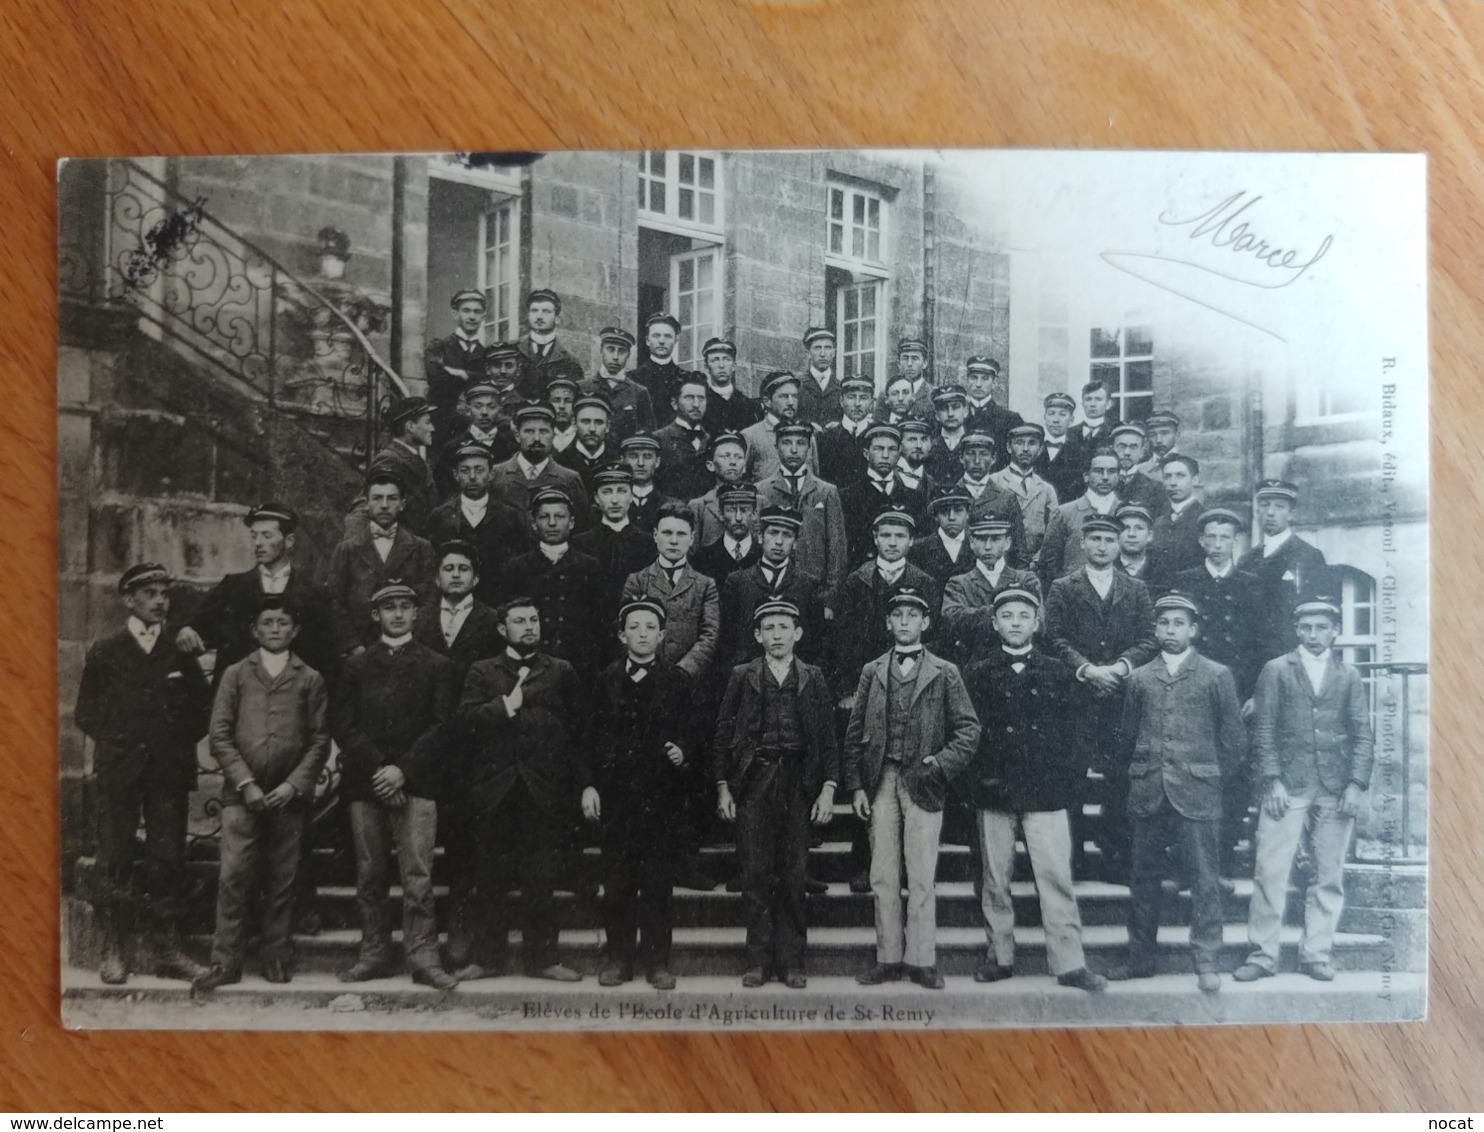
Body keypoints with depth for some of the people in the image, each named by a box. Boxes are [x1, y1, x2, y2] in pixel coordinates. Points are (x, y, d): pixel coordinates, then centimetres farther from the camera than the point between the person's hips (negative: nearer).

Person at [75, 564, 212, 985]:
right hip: (118, 771, -1)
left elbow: (203, 707, 12)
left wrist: (182, 743, 2)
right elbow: (87, 713, 10)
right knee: (114, 860, -1)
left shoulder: (181, 652, 9)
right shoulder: (104, 652, 8)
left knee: (168, 861, 1)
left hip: (169, 771, 1)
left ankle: (168, 950, 6)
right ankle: (114, 952, 5)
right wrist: (117, 741, 0)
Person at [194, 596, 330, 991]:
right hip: (242, 793, 0)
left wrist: (294, 784, -8)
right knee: (234, 876, -6)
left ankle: (274, 955, 16)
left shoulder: (310, 680, 8)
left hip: (289, 795, 0)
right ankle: (226, 962, 2)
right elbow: (220, 735, 2)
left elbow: (320, 740, 4)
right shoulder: (235, 675, 8)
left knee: (283, 879, 5)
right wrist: (245, 783, -8)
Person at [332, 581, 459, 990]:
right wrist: (377, 770, -8)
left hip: (415, 784, -2)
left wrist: (403, 770, -10)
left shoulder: (437, 666, 9)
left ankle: (424, 958, -4)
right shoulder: (356, 666, 14)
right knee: (369, 876, 5)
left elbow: (441, 727, 1)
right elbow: (344, 726, 6)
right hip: (364, 784, 2)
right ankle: (373, 955, 13)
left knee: (417, 876, -7)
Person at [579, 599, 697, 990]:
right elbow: (592, 738, 6)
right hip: (615, 793, 1)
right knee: (617, 881, 4)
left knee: (658, 881, 2)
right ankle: (617, 958, 15)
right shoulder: (607, 680, 8)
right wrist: (588, 785, -1)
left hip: (661, 794, -1)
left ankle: (657, 960, 11)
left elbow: (690, 734, 5)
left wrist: (683, 753, -17)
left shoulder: (677, 681, 6)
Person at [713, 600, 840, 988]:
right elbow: (723, 735, 7)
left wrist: (828, 788, -1)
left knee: (793, 876, 2)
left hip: (798, 785, 0)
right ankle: (758, 960, 8)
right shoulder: (742, 677, 7)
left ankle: (791, 961, 10)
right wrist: (723, 788, 0)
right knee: (756, 875, 1)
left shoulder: (813, 679, 9)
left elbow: (828, 738, 7)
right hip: (753, 784, 0)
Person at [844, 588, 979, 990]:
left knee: (921, 878, -1)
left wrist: (942, 763, -12)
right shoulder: (872, 672, 12)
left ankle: (921, 960, 7)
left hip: (922, 784, -2)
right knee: (883, 878, 5)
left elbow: (968, 728, 2)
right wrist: (856, 786, 3)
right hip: (881, 783, 2)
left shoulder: (944, 674, 6)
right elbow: (855, 734, 10)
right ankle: (888, 957, 13)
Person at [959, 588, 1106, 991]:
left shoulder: (1057, 673, 8)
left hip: (1046, 790, 0)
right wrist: (978, 777, -2)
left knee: (1056, 877, -4)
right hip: (993, 791, 0)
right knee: (995, 878, 7)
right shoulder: (977, 673, 6)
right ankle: (1000, 956, 18)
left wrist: (1071, 777, 3)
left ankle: (1069, 963, 2)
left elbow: (1072, 730, 10)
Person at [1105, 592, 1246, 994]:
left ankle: (1206, 961, 7)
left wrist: (1205, 771, 7)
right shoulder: (1139, 678, 11)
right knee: (1144, 876, 8)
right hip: (1147, 794, 3)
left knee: (1204, 877, -2)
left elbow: (1233, 740, 6)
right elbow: (1126, 737, 16)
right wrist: (1140, 772, 12)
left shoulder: (1216, 676, 4)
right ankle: (1140, 957, 17)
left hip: (1196, 794, -3)